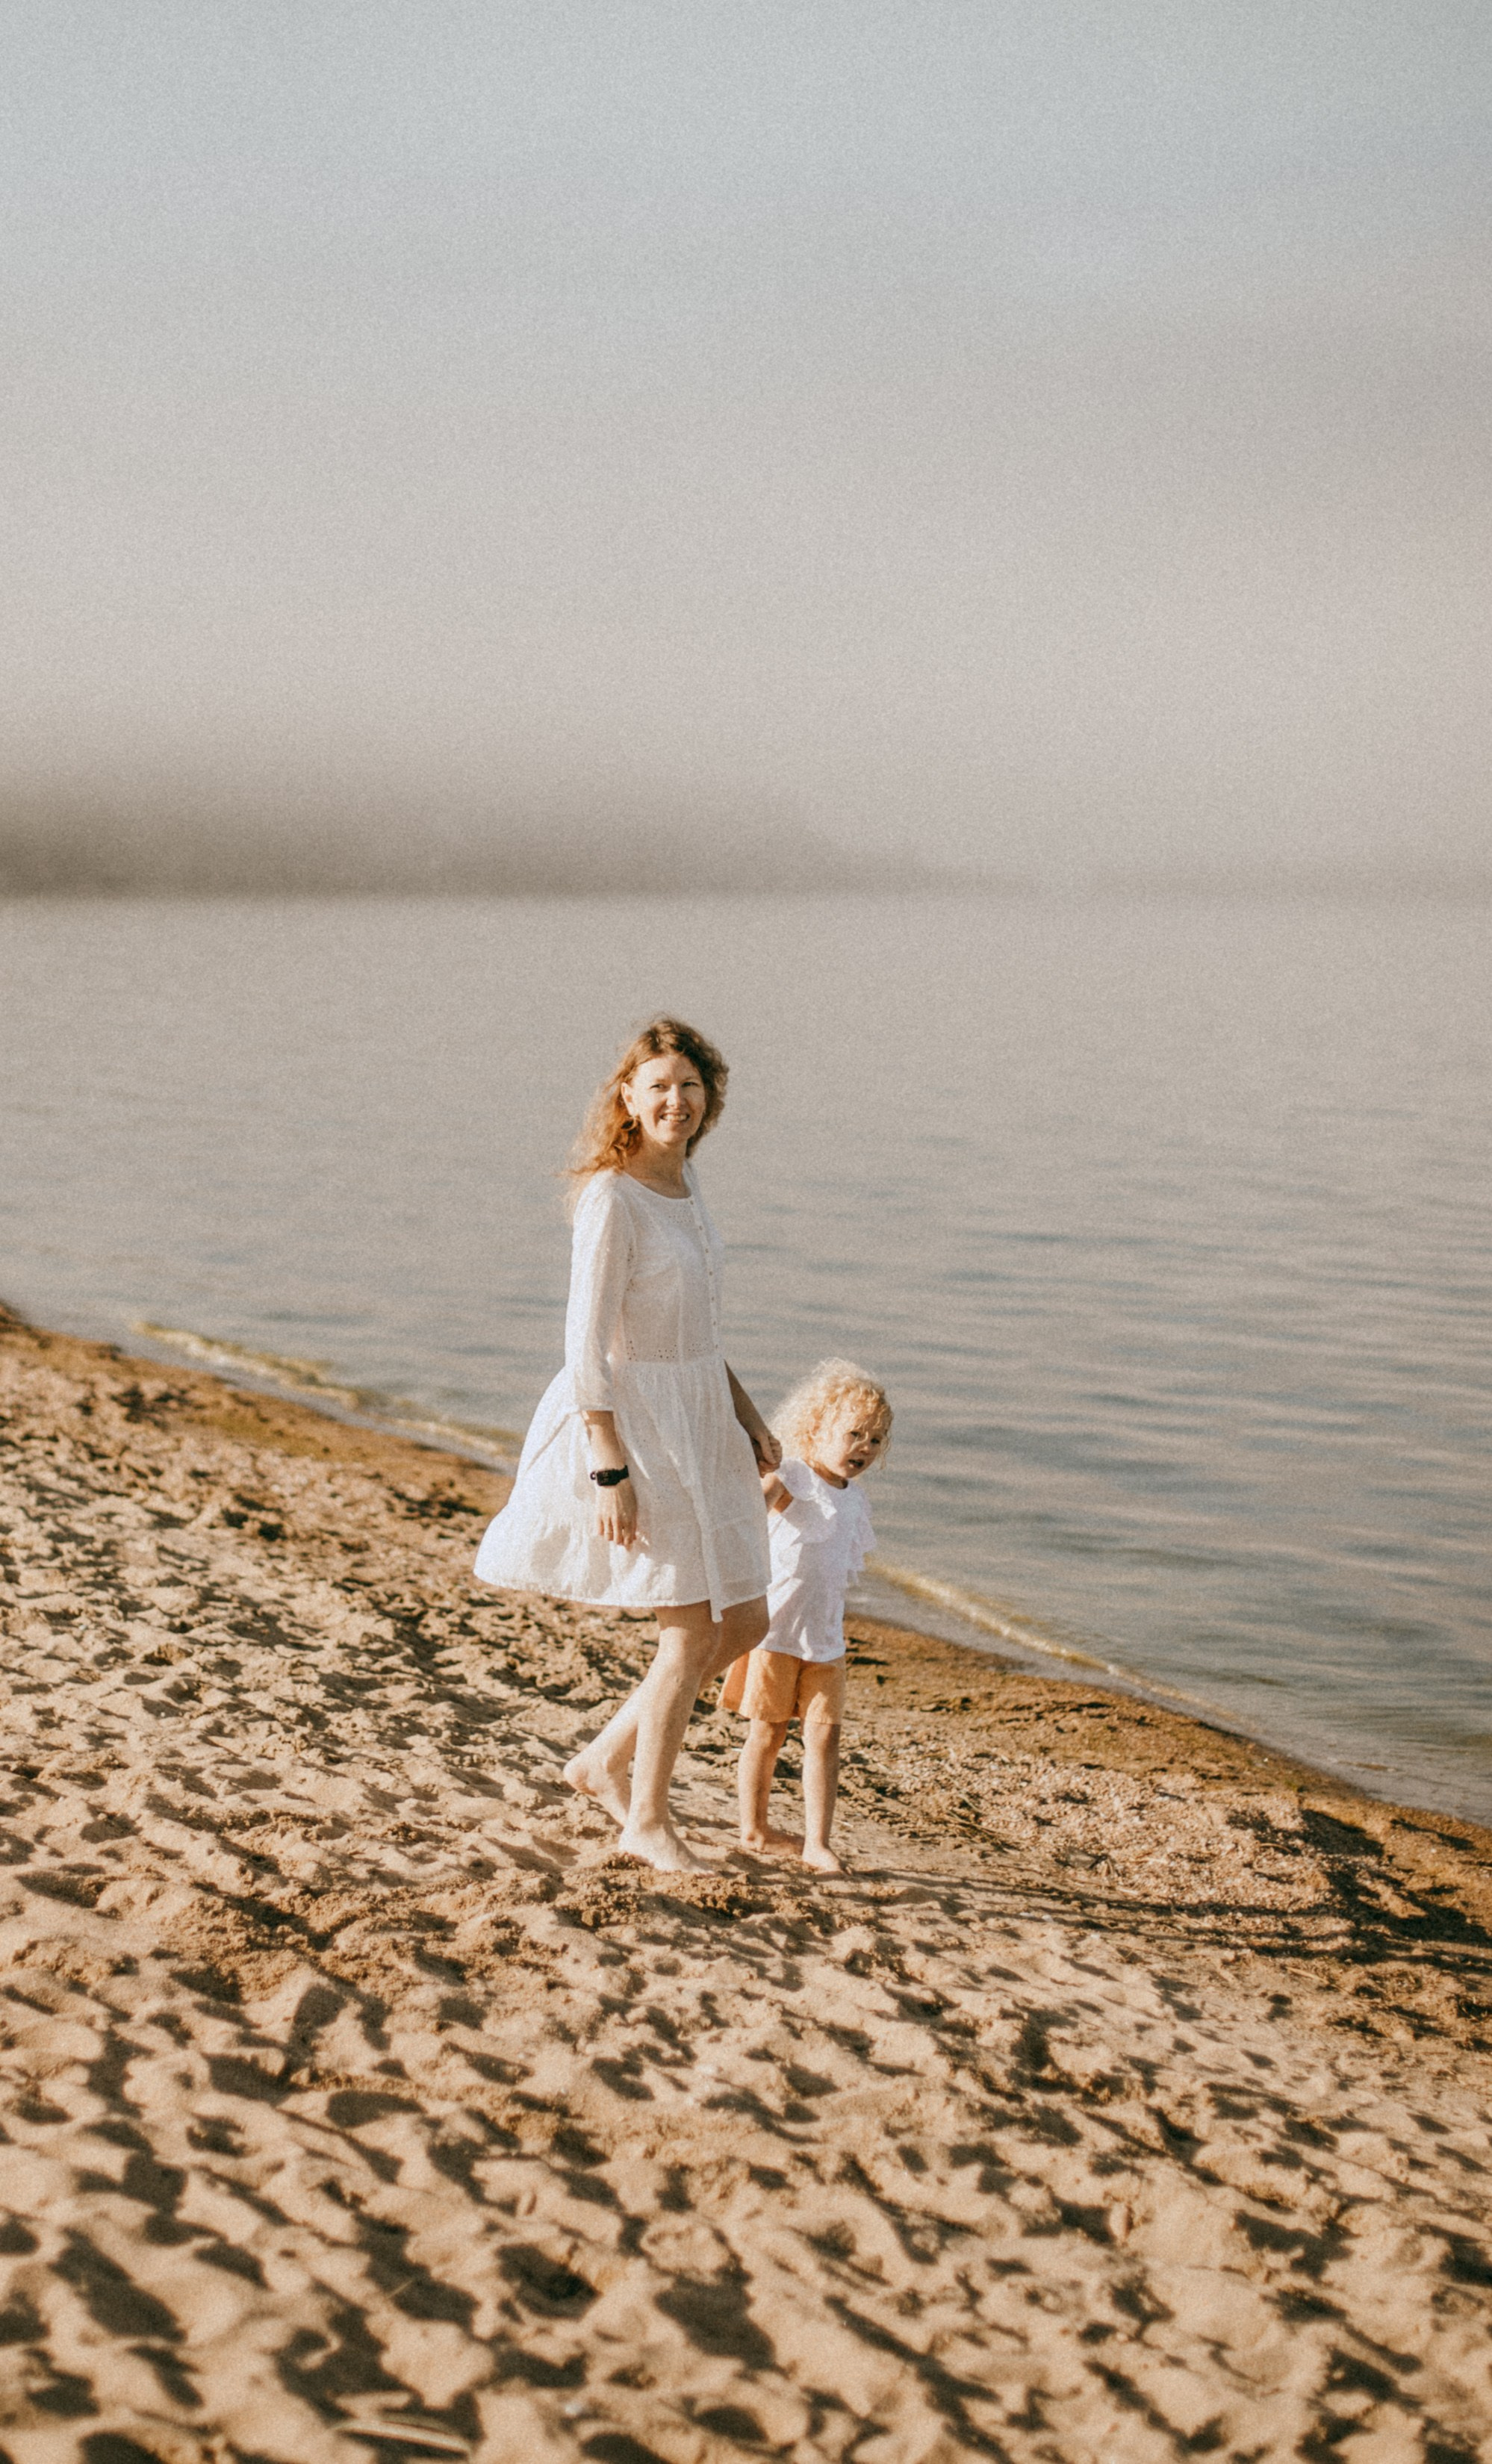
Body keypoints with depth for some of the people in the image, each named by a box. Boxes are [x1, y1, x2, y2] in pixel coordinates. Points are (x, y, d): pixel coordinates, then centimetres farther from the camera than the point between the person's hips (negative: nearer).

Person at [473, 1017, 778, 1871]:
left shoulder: (683, 1178, 8)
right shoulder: (611, 1200, -18)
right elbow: (587, 1345, -20)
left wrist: (747, 1414, 16)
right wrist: (612, 1472, -23)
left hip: (700, 1418, 9)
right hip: (632, 1421, -9)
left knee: (746, 1622, 10)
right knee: (693, 1632, -4)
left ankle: (606, 1759, 24)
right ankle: (648, 1819, 14)